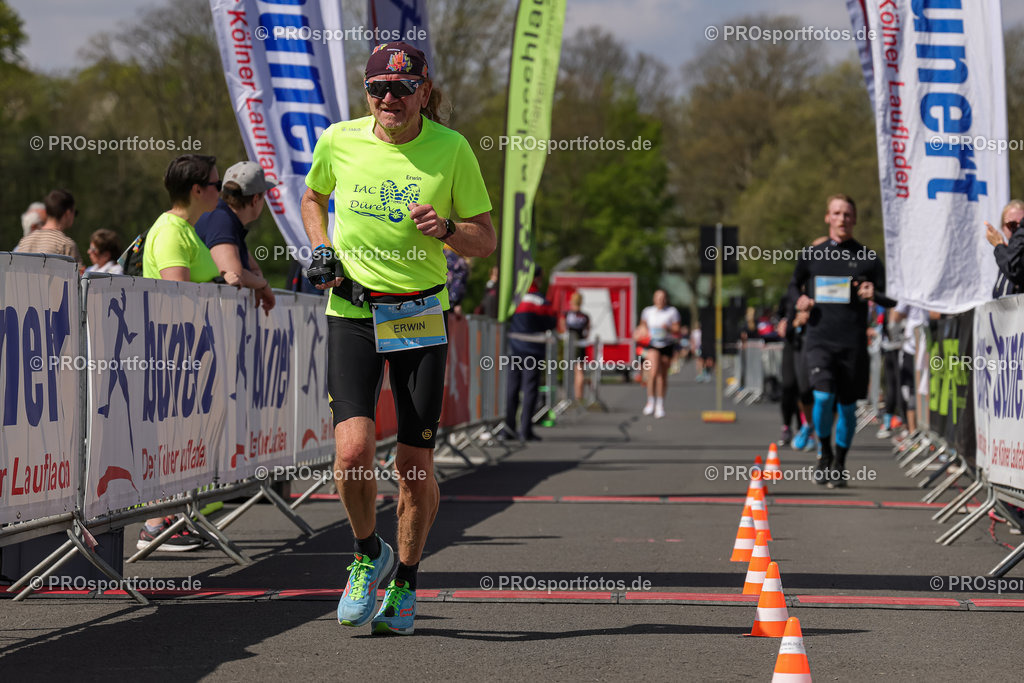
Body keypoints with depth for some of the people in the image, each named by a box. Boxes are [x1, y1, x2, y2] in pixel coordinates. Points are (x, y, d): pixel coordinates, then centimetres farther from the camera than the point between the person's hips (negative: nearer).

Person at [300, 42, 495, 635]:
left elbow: (487, 241, 1)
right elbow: (313, 197, 20)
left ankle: (406, 581, 24)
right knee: (353, 451, -16)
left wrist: (445, 230, -19)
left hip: (422, 314, 0)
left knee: (415, 464, 2)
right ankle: (369, 554, 12)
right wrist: (321, 251, 2)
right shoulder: (339, 141, -2)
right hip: (352, 309, 0)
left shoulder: (451, 149, -5)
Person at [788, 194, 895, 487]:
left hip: (853, 342, 0)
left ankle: (839, 465, 23)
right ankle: (824, 453, 4)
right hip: (819, 339, 0)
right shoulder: (812, 255, 9)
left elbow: (891, 299, 7)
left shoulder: (868, 258, 5)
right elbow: (794, 285, 24)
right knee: (823, 395, -19)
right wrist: (799, 301, 2)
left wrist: (874, 294, -15)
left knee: (847, 405, 6)